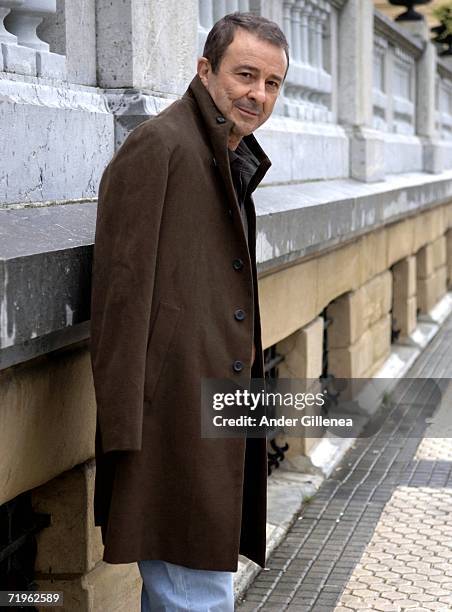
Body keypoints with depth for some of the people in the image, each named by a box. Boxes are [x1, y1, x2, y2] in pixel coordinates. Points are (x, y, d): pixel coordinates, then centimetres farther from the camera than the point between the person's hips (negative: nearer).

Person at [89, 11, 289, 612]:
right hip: (174, 419, -9)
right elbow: (123, 292, -17)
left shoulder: (233, 159, 18)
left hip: (220, 413, 10)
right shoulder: (157, 146, -12)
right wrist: (124, 432, -20)